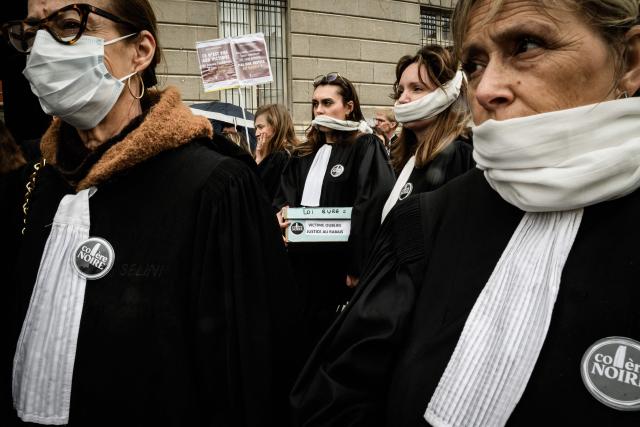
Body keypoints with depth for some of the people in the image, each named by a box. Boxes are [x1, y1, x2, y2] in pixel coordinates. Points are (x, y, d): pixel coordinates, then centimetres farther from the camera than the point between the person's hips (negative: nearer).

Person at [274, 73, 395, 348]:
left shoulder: (366, 148, -6)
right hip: (300, 267, 6)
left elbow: (371, 211, -14)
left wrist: (356, 268, -18)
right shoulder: (305, 154, 15)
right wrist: (282, 213, -5)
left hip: (339, 270, -6)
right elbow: (282, 198, 19)